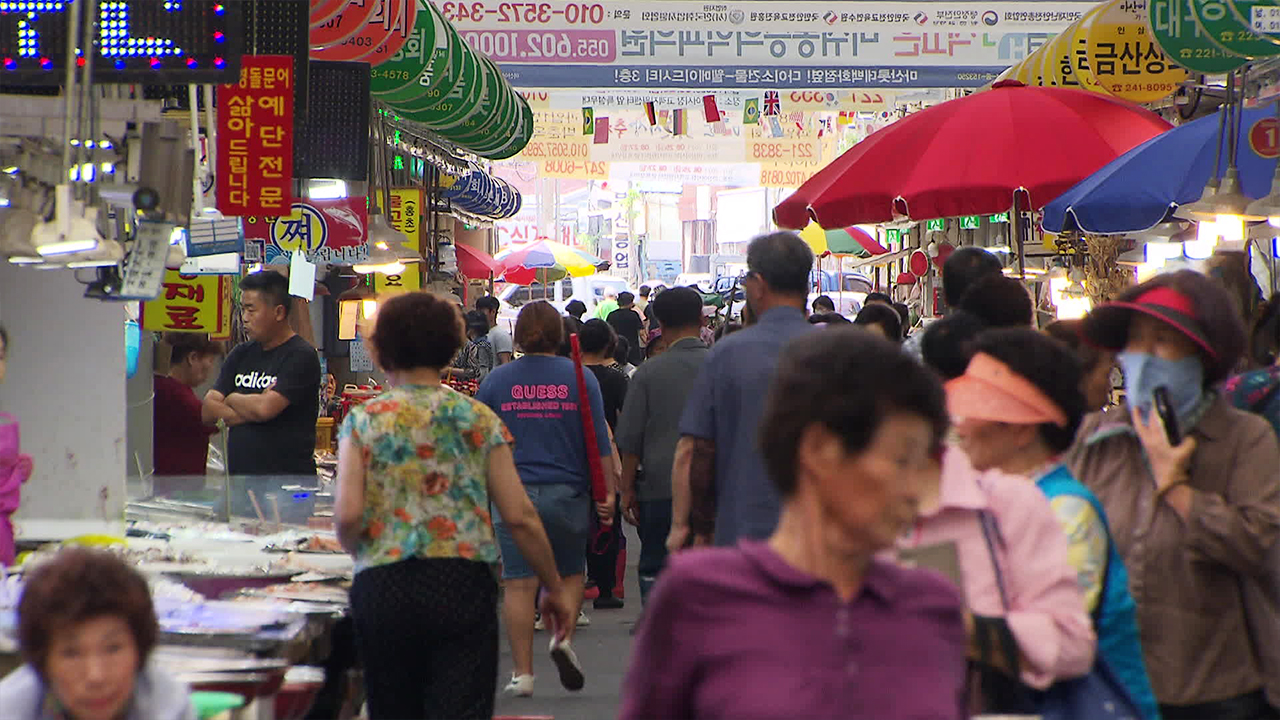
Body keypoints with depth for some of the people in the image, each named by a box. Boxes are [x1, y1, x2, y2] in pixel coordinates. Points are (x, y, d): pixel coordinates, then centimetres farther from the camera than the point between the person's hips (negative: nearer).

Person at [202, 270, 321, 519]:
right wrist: (251, 408, -7)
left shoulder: (301, 356, -6)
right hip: (240, 480, 6)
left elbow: (266, 409, -17)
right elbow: (208, 411, 8)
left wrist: (232, 399, 3)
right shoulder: (241, 355, 16)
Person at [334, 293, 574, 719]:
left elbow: (348, 513, -9)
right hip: (464, 583, 0)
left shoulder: (362, 421, 2)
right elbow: (519, 516, 1)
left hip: (383, 586, 1)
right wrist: (555, 588, 11)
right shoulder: (479, 420, 4)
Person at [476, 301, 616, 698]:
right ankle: (564, 636, -5)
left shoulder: (496, 380, 2)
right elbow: (600, 441, -1)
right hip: (567, 493, 0)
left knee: (519, 582, 1)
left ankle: (523, 672, 0)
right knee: (570, 573, 18)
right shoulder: (581, 378, 0)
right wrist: (606, 493, 4)